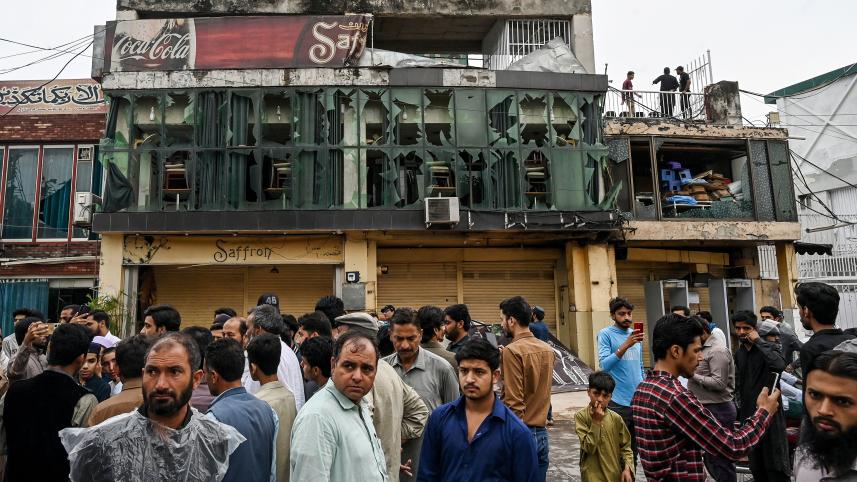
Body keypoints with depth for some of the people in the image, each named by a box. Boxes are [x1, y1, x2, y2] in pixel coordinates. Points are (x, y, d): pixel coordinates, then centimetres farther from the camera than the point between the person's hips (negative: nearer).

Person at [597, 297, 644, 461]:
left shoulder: (635, 334, 12)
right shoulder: (605, 334, -8)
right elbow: (604, 365, -21)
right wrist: (625, 346, -30)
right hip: (618, 402, -6)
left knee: (634, 447, 15)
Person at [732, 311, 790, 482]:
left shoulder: (769, 347, -8)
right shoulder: (738, 353, 11)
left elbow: (780, 365, -31)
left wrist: (758, 341, -24)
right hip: (748, 413, 6)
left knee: (775, 463, -1)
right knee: (755, 464, 13)